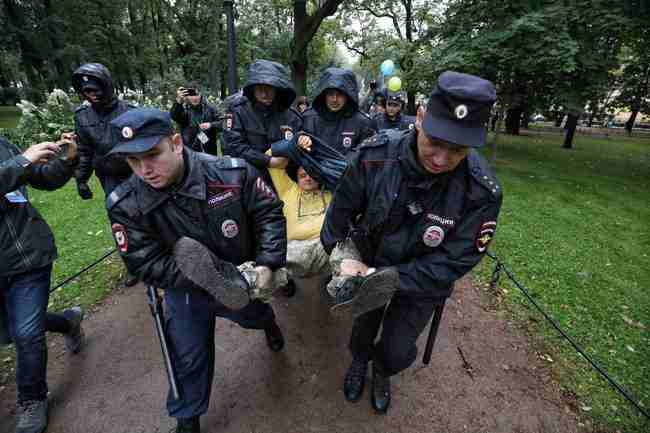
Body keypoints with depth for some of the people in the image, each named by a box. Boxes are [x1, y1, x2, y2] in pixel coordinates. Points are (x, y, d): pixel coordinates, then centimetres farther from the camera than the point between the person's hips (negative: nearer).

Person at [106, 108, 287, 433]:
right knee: (189, 357, 14)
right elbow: (146, 265, -21)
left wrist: (267, 262, -23)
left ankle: (267, 319, 68)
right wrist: (214, 278, -30)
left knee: (253, 316, 28)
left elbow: (269, 212, -14)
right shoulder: (125, 205, -22)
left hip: (242, 278, 0)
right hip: (185, 290, 1)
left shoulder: (232, 173, -26)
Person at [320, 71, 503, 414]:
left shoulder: (481, 191, -30)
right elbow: (342, 209, -12)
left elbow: (451, 263, -25)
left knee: (397, 352, 13)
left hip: (423, 282, -1)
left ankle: (382, 371, 53)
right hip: (369, 261, 1)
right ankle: (359, 360, 62)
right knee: (362, 329, 24)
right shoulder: (375, 154, -28)